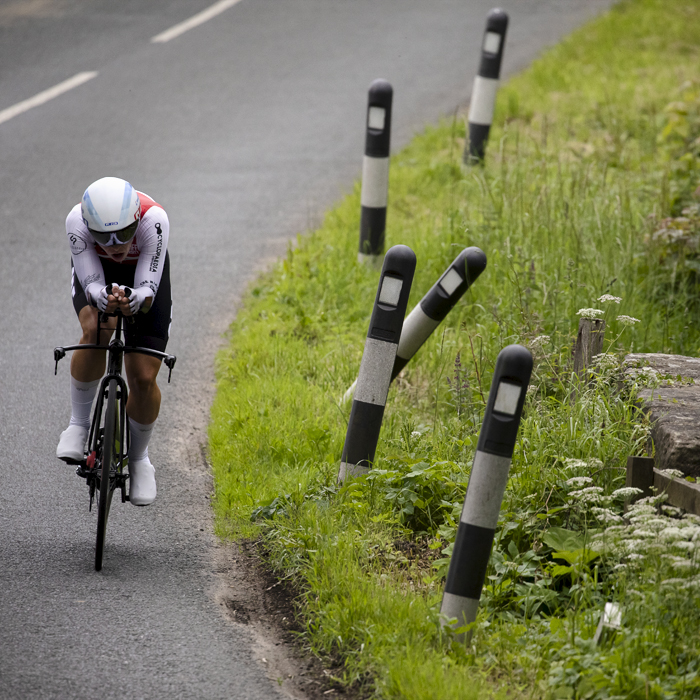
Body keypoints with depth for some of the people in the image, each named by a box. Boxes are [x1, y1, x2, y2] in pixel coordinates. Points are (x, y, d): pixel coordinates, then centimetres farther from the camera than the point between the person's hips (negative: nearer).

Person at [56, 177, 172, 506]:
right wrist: (106, 298, -57)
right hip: (95, 272, 0)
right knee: (96, 329, -34)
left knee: (144, 378, -8)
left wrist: (134, 300, -61)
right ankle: (79, 424, -15)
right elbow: (91, 283, -34)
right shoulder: (77, 220, -37)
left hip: (143, 273, 0)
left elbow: (148, 288, -38)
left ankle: (139, 459, 18)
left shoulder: (153, 219, -40)